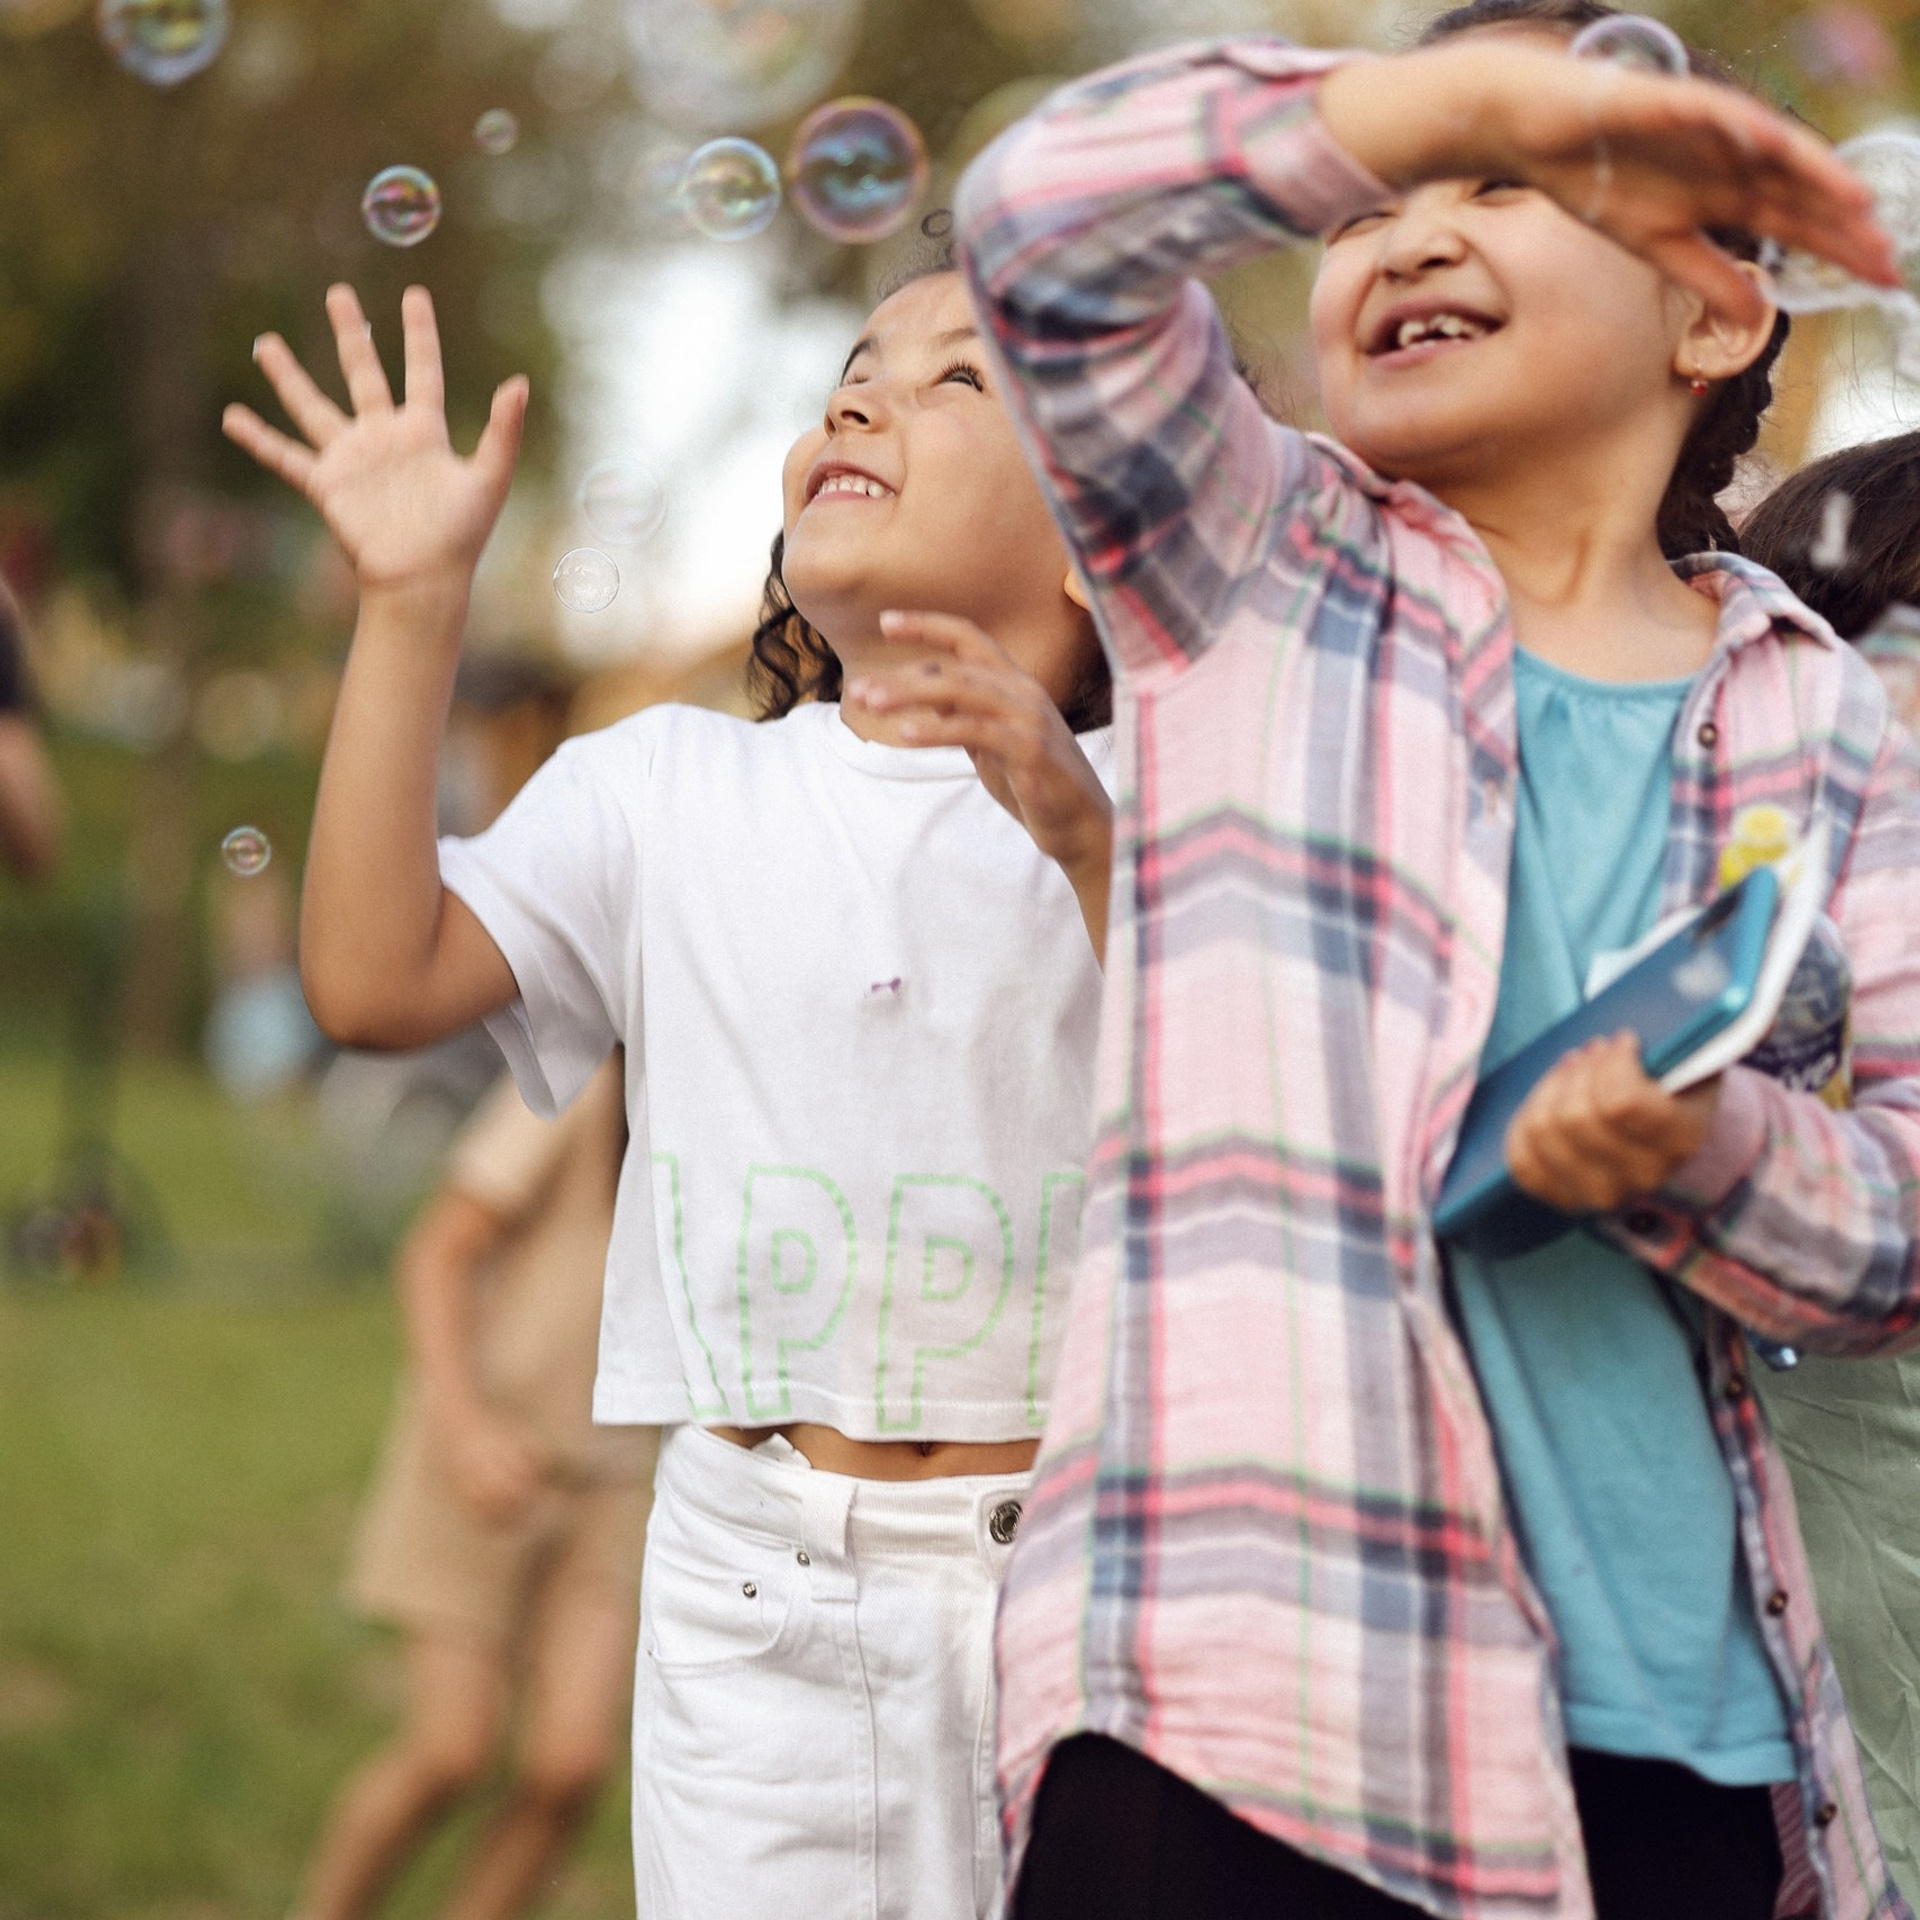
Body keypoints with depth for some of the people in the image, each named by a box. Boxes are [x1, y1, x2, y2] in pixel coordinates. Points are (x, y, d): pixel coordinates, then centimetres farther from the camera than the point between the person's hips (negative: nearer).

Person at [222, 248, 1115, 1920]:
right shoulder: (667, 791, 9)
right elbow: (377, 979, -2)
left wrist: (1084, 835, -23)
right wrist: (413, 597, -4)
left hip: (1078, 1568, -1)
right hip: (760, 1589, 2)